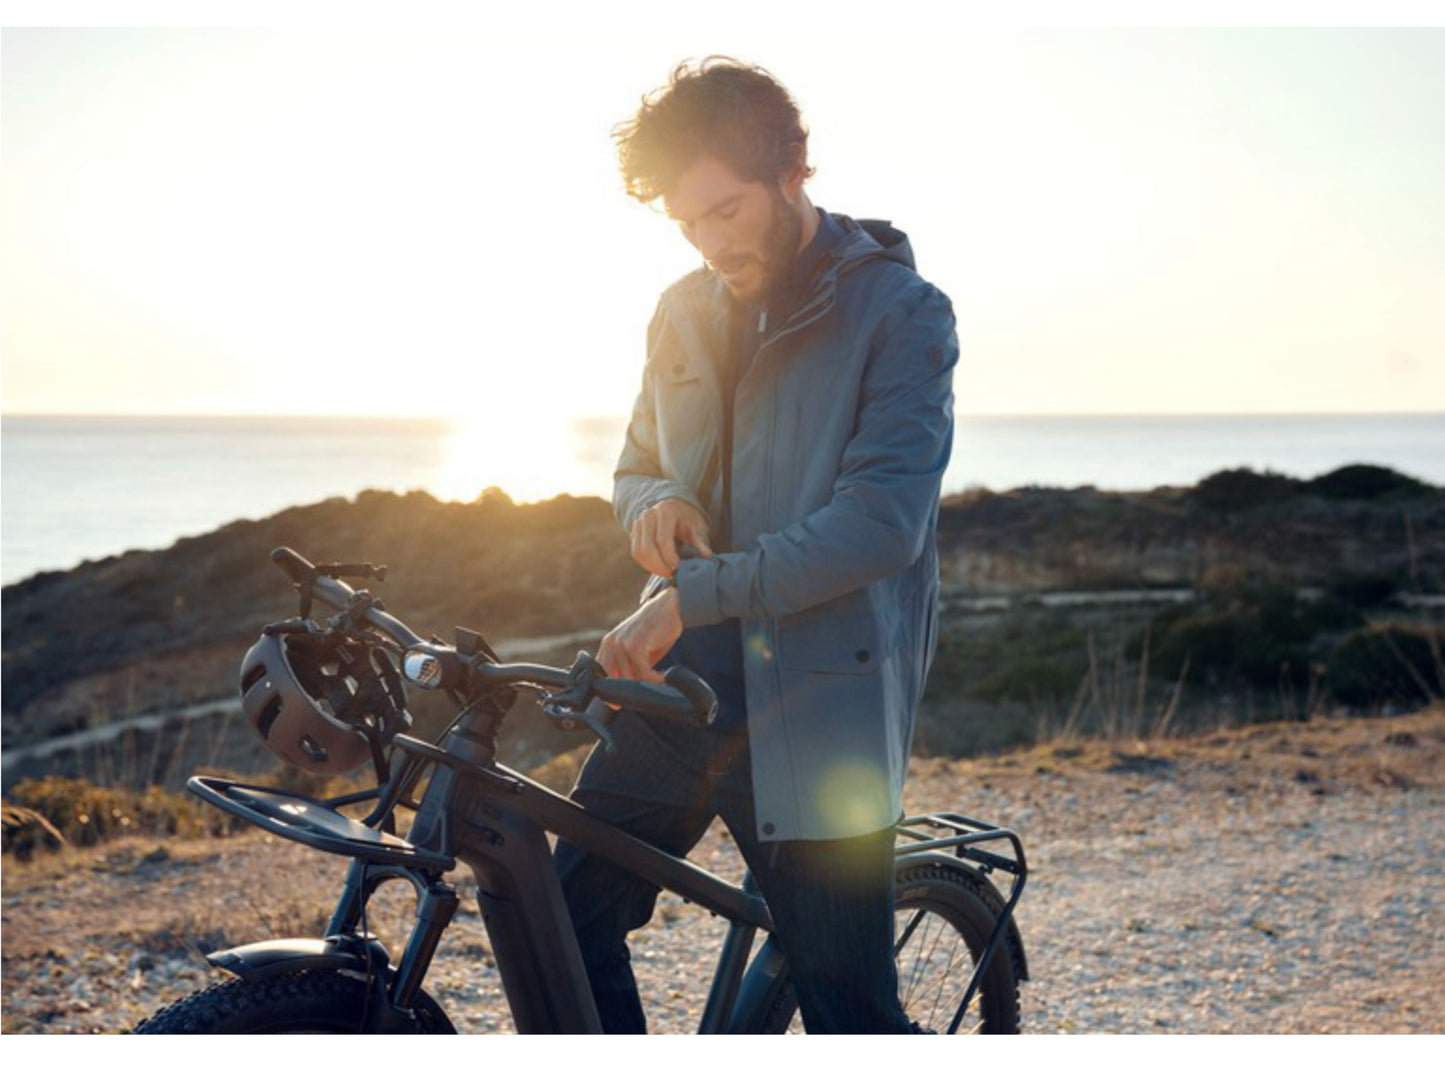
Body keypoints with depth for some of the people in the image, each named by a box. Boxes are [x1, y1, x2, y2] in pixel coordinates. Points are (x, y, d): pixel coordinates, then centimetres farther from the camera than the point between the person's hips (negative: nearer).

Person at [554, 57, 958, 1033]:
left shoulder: (900, 313, -8)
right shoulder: (686, 314, 10)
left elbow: (881, 523, -18)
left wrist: (691, 595, -23)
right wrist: (654, 500, -4)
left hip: (816, 710, -5)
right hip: (678, 691, 6)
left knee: (849, 1007, -1)